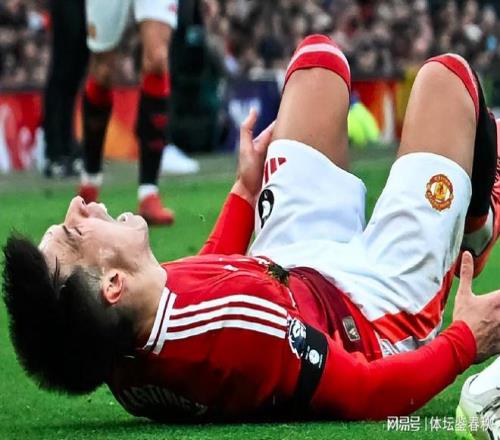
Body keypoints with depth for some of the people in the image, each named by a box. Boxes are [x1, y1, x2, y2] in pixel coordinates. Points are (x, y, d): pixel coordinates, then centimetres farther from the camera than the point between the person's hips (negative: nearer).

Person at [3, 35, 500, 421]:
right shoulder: (235, 325, -50)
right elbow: (370, 396, -34)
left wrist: (245, 189, 10)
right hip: (383, 303, -6)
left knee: (318, 54, 15)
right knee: (443, 75, 8)